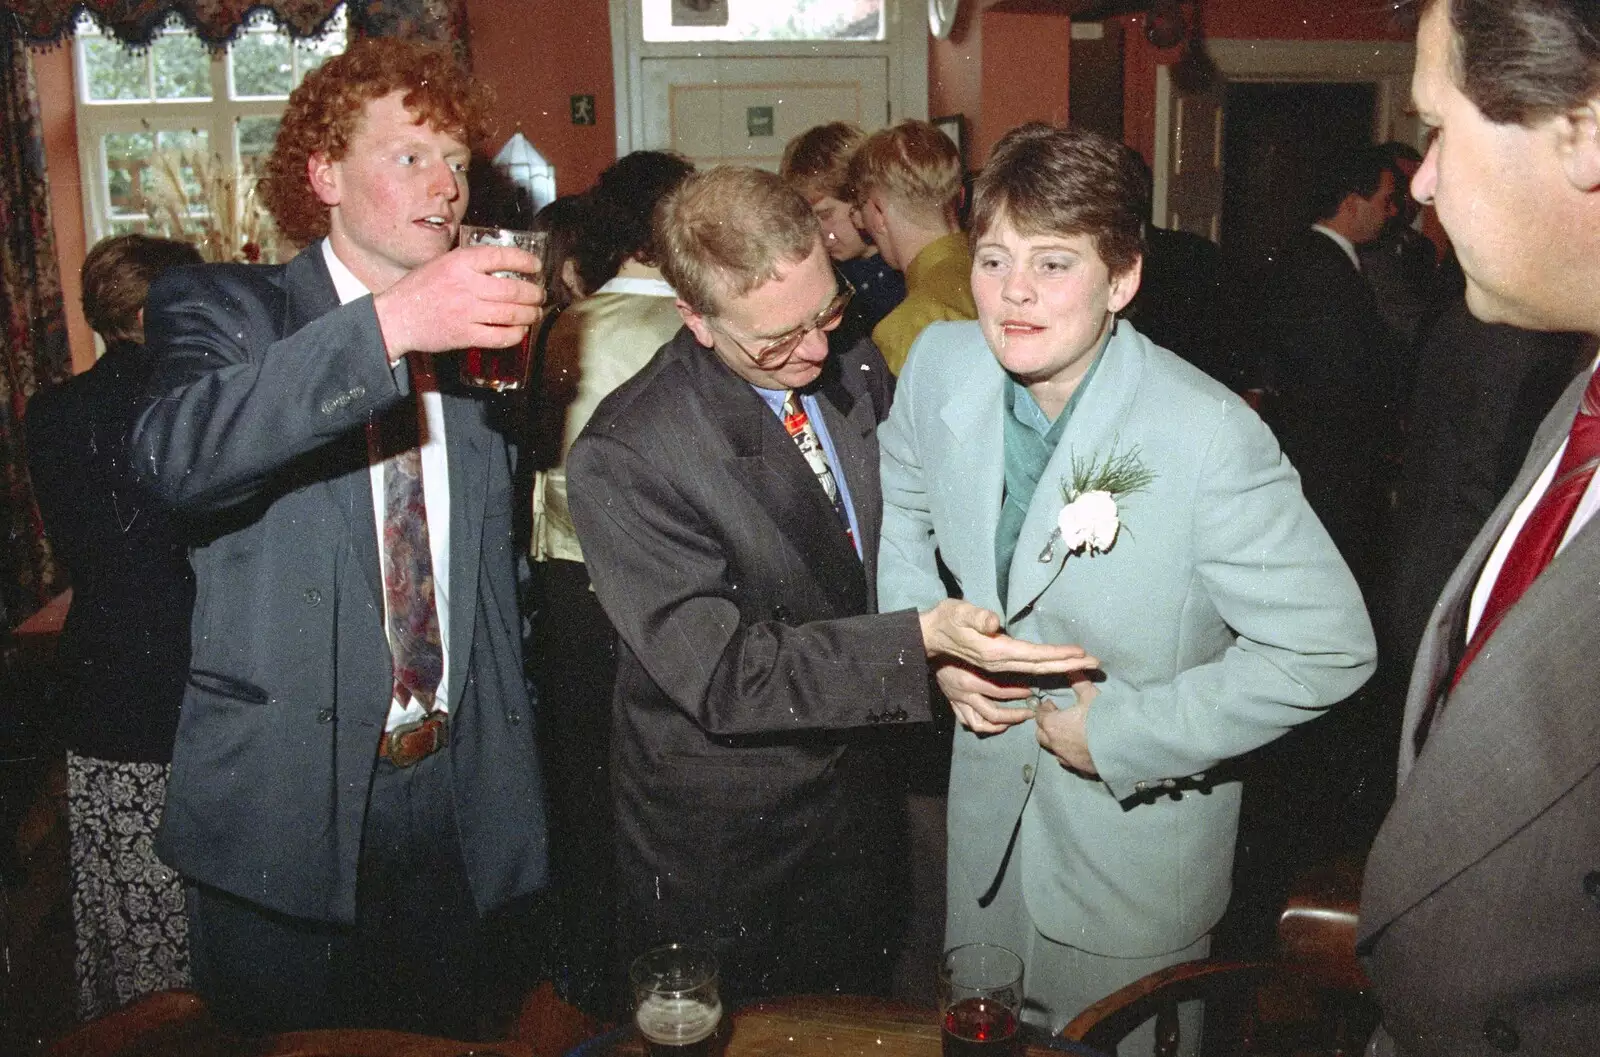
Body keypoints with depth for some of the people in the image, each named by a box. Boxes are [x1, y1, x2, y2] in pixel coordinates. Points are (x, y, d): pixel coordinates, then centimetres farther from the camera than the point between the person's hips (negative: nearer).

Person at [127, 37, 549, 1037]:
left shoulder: (476, 338, 8)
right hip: (285, 800, -3)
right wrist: (388, 326, -36)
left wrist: (513, 761, 13)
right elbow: (176, 455, -27)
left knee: (448, 1036, 16)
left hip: (455, 794, 4)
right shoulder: (226, 309, -3)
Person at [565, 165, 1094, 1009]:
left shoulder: (856, 372, -6)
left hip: (864, 804, 6)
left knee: (864, 1027, 25)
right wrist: (922, 640, -34)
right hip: (724, 856, -5)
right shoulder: (621, 461, -26)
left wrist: (954, 643, -8)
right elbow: (724, 675, -27)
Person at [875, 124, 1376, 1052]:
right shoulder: (942, 363, -12)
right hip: (988, 795, 5)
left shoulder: (1211, 437, -28)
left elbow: (1328, 647, -24)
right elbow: (898, 502, 9)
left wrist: (1125, 732, -22)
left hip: (1137, 823, -5)